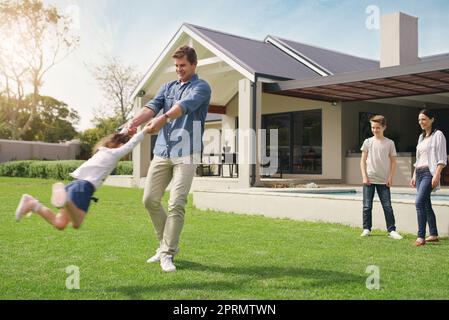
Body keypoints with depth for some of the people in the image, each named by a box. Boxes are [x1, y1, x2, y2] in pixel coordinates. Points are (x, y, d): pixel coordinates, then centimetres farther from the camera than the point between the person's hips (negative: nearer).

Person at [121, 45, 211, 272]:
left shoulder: (201, 87, 0)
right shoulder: (167, 87, 18)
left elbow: (185, 105, -21)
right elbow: (152, 106, -1)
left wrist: (163, 118, -40)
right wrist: (134, 121, -21)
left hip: (185, 154, -6)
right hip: (161, 151, 6)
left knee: (176, 204, -10)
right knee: (150, 199, 5)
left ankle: (167, 254, 0)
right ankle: (168, 244, 22)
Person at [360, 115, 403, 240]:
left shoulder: (389, 143, 3)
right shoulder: (368, 142, 4)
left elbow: (393, 161, 6)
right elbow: (363, 161, 4)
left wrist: (390, 177, -3)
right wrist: (364, 176, -4)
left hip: (384, 181, 0)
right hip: (369, 180, 1)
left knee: (387, 206, -1)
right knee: (367, 206, 3)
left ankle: (391, 230, 6)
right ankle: (366, 229, 13)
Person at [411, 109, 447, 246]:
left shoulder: (438, 135, -4)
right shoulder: (421, 136, 18)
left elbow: (442, 158, -10)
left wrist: (437, 175, -19)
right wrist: (414, 175, 17)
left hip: (429, 173, -8)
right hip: (419, 173, 8)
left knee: (419, 202, -19)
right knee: (426, 204, 10)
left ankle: (421, 236, -19)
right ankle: (434, 235, 18)